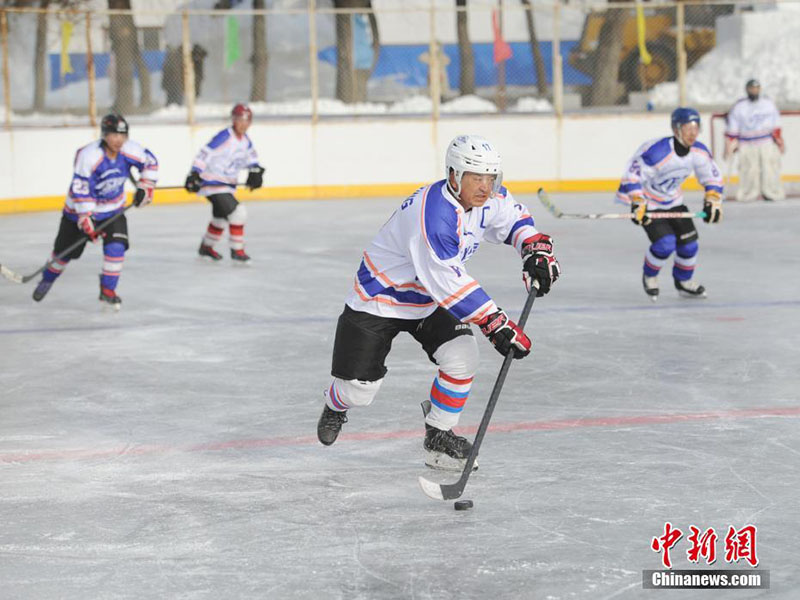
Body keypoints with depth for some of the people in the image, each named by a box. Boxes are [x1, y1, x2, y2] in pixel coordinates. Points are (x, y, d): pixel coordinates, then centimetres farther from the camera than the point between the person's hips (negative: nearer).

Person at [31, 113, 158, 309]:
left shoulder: (131, 150, -17)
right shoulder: (89, 156, -31)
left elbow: (150, 162, 4)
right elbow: (80, 190, -29)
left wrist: (145, 188, -1)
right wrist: (86, 220, -30)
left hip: (112, 209, 3)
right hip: (80, 209, -3)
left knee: (116, 247, -17)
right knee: (64, 251, 10)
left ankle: (108, 291, -3)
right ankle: (47, 279, 39)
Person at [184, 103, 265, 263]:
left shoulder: (245, 140, 4)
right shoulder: (224, 137, -23)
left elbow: (250, 156, 23)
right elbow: (204, 154, -25)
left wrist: (255, 171, 8)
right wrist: (194, 175, -30)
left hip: (228, 183, 10)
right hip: (212, 182, -10)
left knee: (221, 218, 24)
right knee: (237, 213, -18)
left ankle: (206, 247, 43)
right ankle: (237, 250, -7)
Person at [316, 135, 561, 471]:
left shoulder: (488, 199, -12)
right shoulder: (433, 214, -37)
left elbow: (514, 218, 8)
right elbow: (448, 283, -39)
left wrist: (535, 249, -13)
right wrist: (496, 324, -40)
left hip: (430, 303, 7)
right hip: (379, 297, -7)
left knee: (462, 356, -15)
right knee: (360, 388, -2)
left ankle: (439, 438, 2)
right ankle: (335, 405, 36)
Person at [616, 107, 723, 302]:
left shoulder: (699, 152, -11)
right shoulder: (657, 152, -33)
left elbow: (712, 177, 5)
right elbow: (633, 175, -30)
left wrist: (713, 202, -6)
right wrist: (638, 204, -34)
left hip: (673, 201, 7)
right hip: (648, 202, -7)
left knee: (689, 241, 3)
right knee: (665, 243, -20)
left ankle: (684, 282, 29)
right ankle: (649, 277, 9)